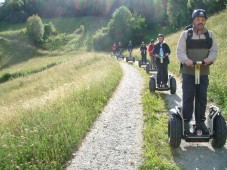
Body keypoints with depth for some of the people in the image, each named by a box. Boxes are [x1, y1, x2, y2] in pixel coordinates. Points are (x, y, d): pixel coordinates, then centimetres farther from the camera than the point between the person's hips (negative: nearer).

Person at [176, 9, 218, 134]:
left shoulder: (210, 35, 8)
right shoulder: (186, 34, 1)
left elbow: (214, 50, 5)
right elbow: (180, 51, -5)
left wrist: (210, 59, -17)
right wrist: (186, 60, -25)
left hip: (204, 72, 3)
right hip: (188, 72, -2)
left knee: (202, 98, 8)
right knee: (188, 98, 1)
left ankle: (201, 121, 20)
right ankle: (186, 122, 10)